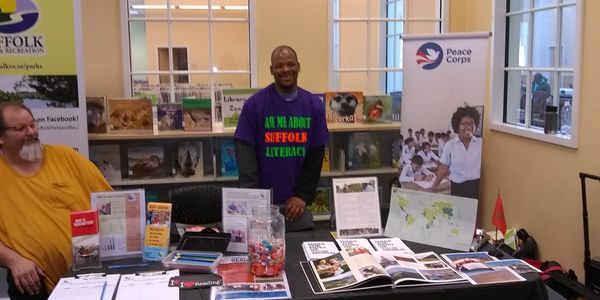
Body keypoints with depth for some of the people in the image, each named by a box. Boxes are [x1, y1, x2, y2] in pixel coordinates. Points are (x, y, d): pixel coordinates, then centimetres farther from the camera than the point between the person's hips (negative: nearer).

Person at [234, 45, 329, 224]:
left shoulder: (314, 105, 2)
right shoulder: (254, 104, -4)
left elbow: (316, 154, 3)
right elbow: (245, 153, -7)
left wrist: (303, 195, -5)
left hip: (297, 200, 2)